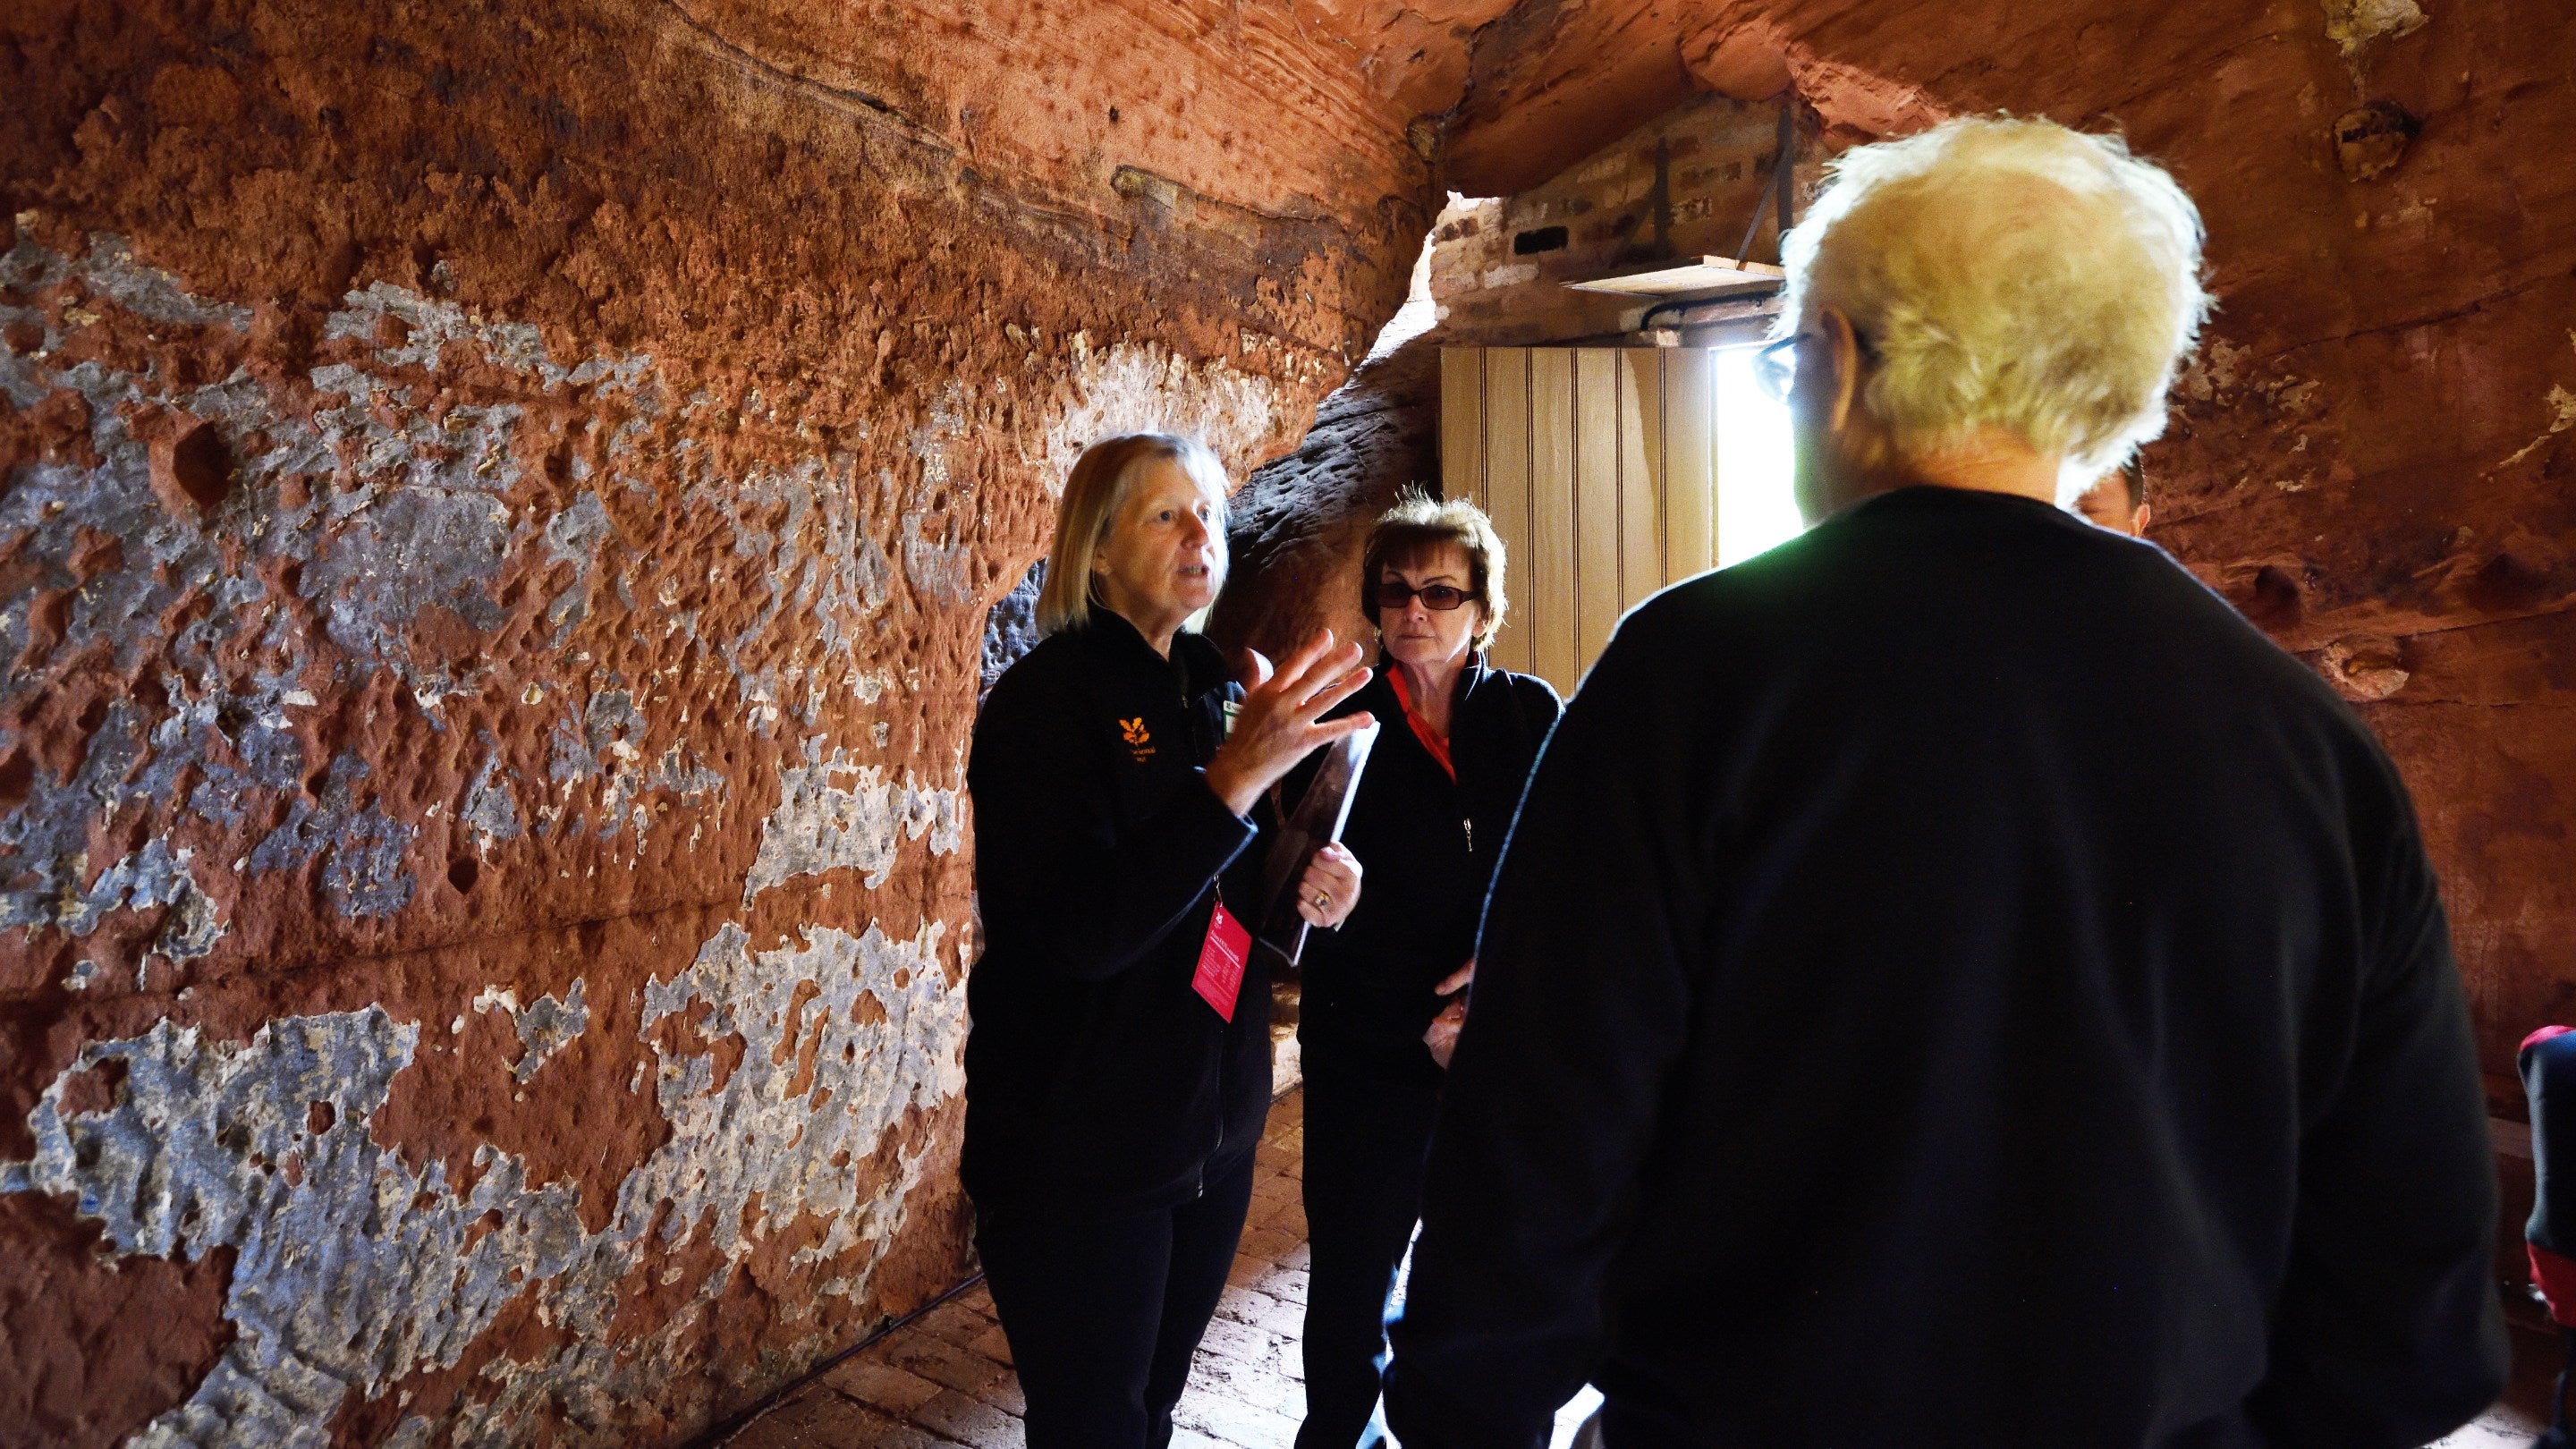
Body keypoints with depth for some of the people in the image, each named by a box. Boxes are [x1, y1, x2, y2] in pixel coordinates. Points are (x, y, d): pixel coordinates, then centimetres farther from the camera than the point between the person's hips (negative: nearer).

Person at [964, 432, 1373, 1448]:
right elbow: (1081, 932, -25)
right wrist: (1239, 771, -31)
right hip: (1080, 1150, -6)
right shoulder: (1047, 698, -14)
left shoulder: (1216, 689, 6)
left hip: (1213, 1128, 6)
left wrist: (1309, 890, -5)